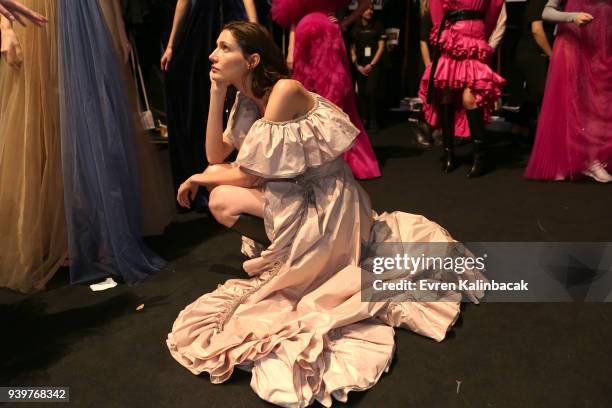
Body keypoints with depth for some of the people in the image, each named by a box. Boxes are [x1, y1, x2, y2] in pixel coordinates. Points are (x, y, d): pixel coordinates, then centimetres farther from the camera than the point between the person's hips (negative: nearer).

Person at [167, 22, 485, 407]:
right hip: (299, 193, 9)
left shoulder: (285, 90, -20)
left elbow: (250, 175, -19)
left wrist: (199, 179, -2)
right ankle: (284, 248, 17)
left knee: (222, 200, -17)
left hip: (325, 203, -9)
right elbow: (217, 157, 2)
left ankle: (290, 258, 2)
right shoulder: (248, 98, 5)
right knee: (219, 182, 10)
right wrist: (216, 93, -3)